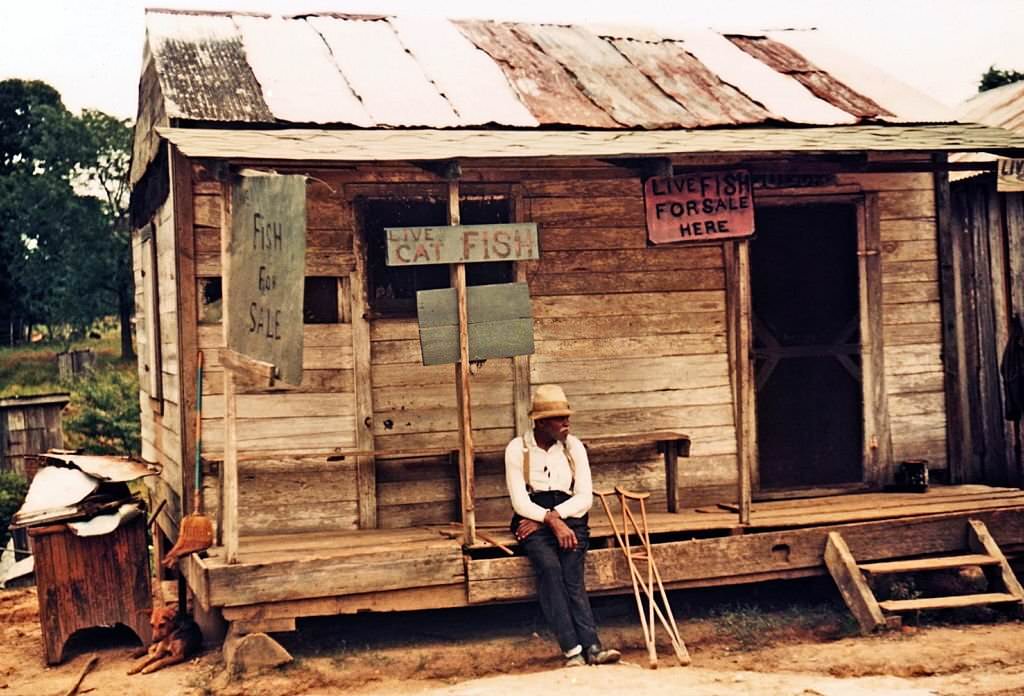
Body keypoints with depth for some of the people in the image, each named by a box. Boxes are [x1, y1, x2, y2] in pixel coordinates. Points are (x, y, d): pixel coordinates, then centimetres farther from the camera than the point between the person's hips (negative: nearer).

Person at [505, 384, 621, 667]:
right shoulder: (517, 449, 0)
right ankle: (574, 649, -39)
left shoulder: (574, 446, 7)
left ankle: (588, 649, -38)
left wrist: (552, 515, -11)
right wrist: (552, 521, -21)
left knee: (572, 573, -25)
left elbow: (585, 498, 2)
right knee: (549, 567, -30)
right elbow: (520, 502, -7)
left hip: (570, 516, 2)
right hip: (532, 518, -2)